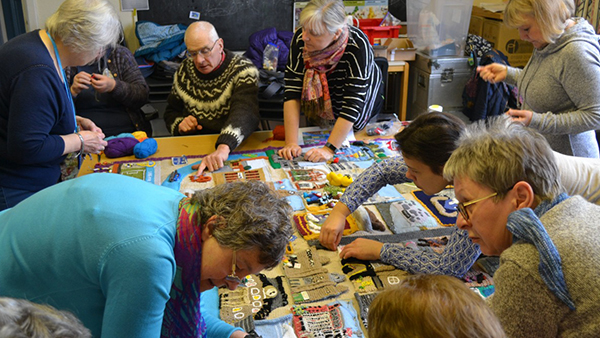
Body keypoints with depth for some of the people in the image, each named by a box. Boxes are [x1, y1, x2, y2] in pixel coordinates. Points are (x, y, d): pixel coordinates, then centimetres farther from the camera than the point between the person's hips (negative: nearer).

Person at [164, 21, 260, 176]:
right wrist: (179, 124, -4)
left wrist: (223, 147, -47)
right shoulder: (184, 71, 7)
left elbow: (244, 113, -30)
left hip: (236, 147, -4)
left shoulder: (243, 70, -11)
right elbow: (171, 112, 21)